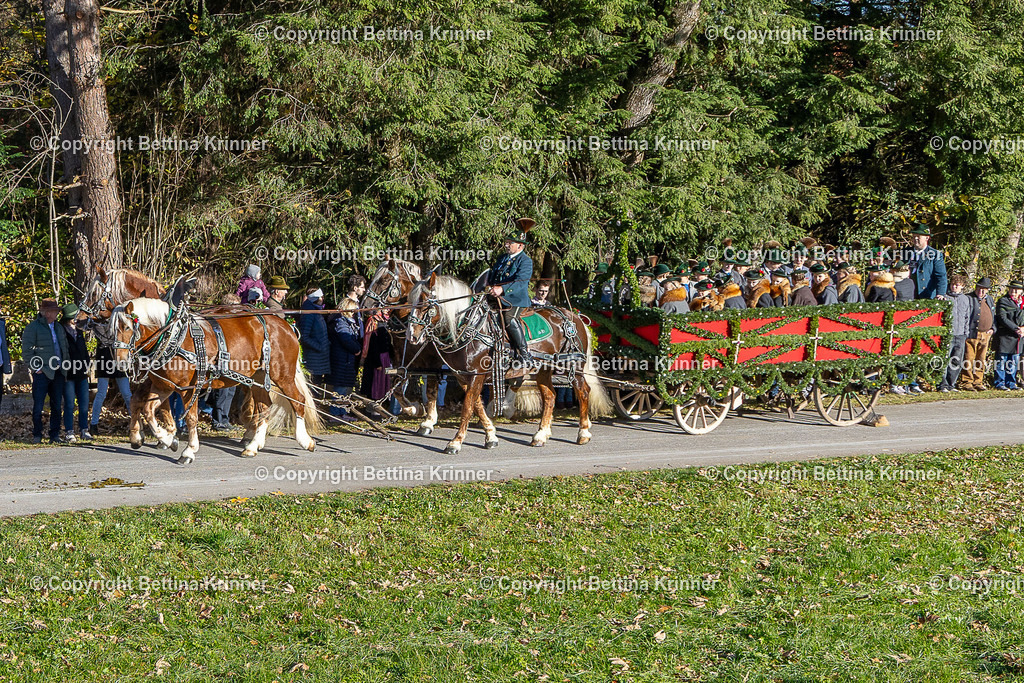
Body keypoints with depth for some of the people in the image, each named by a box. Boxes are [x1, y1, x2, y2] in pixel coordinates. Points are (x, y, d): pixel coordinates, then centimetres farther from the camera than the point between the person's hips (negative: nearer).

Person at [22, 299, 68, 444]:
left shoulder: (58, 327, 17)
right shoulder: (33, 327, -3)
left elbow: (65, 347, 27)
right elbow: (26, 350, -7)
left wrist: (64, 365, 16)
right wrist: (35, 368, -11)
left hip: (58, 372, 6)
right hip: (42, 372, -6)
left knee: (56, 406, 6)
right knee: (38, 406, -3)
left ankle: (55, 435, 12)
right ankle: (37, 436, 5)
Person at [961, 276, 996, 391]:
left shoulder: (989, 299, 17)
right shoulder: (968, 299, -4)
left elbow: (994, 316, 24)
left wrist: (993, 328, 12)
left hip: (985, 335, 6)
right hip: (971, 335, -6)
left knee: (981, 361, 9)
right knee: (969, 361, -6)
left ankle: (978, 382, 16)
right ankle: (967, 383, -1)